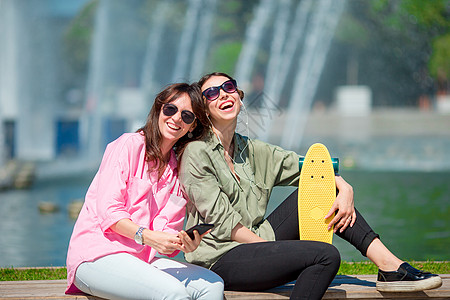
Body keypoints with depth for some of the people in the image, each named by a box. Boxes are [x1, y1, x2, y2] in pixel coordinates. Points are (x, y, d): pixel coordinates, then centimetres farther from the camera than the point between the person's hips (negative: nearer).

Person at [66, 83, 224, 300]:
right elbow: (109, 210, -11)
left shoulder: (177, 170, 18)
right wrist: (147, 236, -25)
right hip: (96, 254, -6)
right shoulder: (129, 145, -1)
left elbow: (166, 230, 6)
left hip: (141, 259, 6)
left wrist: (185, 244, -18)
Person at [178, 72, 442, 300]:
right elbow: (222, 221, -14)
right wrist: (274, 248, -16)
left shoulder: (252, 151, 13)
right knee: (326, 255, -24)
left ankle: (389, 266, -11)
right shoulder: (197, 153, -8)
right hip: (220, 260, -7)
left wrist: (345, 189, -5)